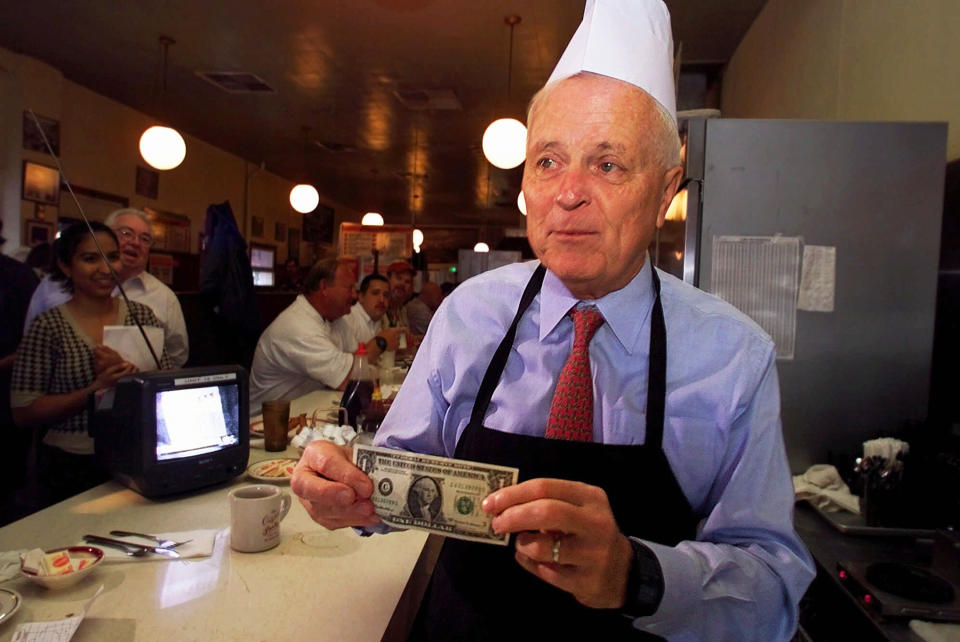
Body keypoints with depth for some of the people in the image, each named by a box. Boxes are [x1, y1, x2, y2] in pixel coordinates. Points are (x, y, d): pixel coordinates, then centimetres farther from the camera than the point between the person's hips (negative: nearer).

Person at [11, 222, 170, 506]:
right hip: (71, 469, -2)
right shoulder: (47, 326, -3)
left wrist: (124, 374, -17)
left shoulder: (142, 315, 3)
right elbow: (23, 413, -5)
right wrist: (95, 389, -17)